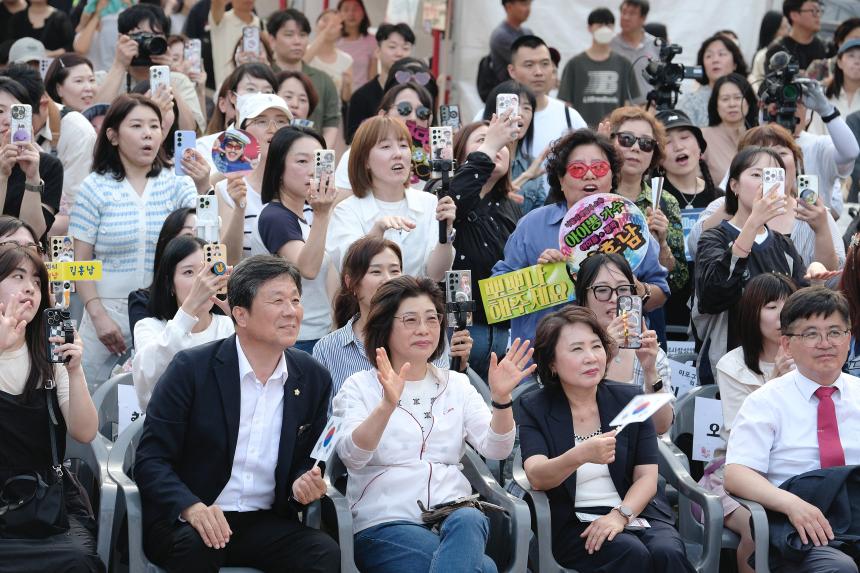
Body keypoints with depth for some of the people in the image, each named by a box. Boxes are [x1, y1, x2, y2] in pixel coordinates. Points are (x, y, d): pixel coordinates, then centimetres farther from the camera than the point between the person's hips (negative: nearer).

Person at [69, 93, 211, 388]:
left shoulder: (177, 184, 3)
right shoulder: (96, 187, -1)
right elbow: (80, 261, -1)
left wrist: (203, 188, -25)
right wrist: (98, 315, -11)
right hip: (109, 311, -1)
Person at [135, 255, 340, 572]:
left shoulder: (313, 379, 6)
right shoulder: (191, 368, -7)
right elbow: (150, 460, -9)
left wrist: (304, 482, -8)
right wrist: (192, 507, -27)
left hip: (266, 523, 3)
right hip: (185, 522, -3)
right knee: (196, 546, -36)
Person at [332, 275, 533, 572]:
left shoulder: (456, 385, 18)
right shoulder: (360, 387, 7)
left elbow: (494, 449, 3)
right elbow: (352, 456, -12)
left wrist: (501, 398, -16)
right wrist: (387, 405, -29)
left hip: (456, 517, 4)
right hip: (386, 524, -4)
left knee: (468, 520, -35)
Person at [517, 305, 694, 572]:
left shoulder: (630, 399, 9)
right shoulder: (534, 408, 2)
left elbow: (647, 476, 4)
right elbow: (536, 477, -14)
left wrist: (620, 515, -16)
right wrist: (580, 455, -35)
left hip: (635, 510, 3)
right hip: (572, 524, -2)